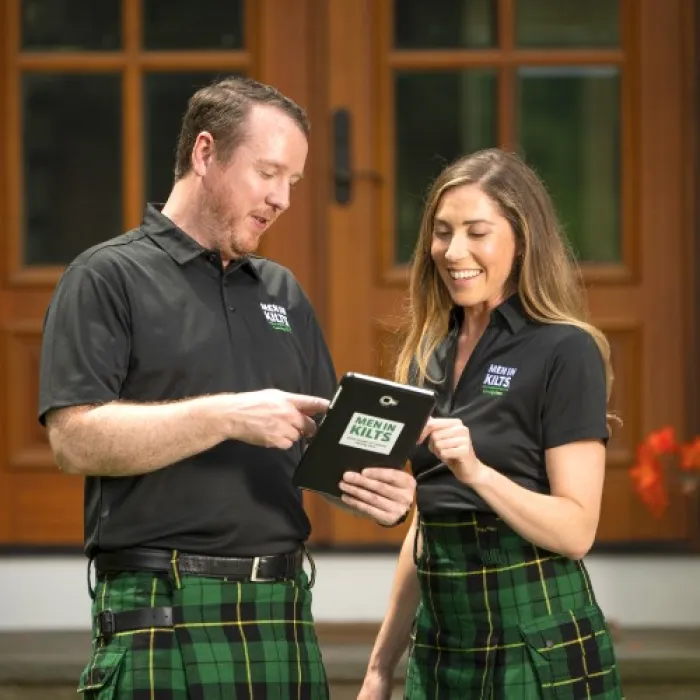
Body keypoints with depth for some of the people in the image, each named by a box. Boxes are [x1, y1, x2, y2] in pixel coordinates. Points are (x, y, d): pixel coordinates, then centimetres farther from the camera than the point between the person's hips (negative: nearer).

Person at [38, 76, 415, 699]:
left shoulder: (282, 292, 19)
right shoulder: (108, 277, 0)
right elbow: (75, 439, -13)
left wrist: (377, 487, -2)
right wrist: (228, 416, -18)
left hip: (283, 609, 6)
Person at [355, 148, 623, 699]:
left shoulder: (565, 352, -9)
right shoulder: (430, 356, 9)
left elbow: (576, 531, -15)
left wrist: (476, 471, -28)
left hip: (539, 638, -6)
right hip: (440, 637, 6)